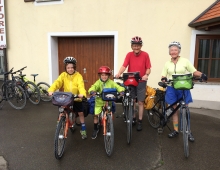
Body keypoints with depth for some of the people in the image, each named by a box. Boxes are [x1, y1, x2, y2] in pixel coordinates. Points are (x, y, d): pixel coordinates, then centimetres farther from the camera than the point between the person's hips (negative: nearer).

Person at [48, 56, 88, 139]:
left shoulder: (78, 76, -10)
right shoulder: (63, 75, -4)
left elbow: (81, 85, -24)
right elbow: (57, 82, -18)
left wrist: (82, 93, -44)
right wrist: (51, 90, -37)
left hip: (77, 98, -1)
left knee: (80, 113, 6)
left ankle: (83, 129, 22)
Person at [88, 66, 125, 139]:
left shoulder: (111, 82, -5)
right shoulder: (98, 82, -8)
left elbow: (118, 87, -13)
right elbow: (93, 87, -25)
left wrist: (121, 91, -35)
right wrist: (92, 91, -48)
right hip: (99, 102, 0)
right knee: (95, 115, -2)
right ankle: (95, 129, 21)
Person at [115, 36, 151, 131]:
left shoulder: (145, 55, -7)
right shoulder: (129, 55, -3)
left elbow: (148, 68, -6)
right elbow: (124, 66, -15)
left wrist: (146, 75, -27)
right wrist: (119, 73, -33)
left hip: (141, 82, -2)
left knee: (140, 102, 5)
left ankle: (140, 121, 17)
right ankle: (133, 118, 30)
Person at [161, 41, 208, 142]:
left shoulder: (185, 61, -1)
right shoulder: (167, 63, 7)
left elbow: (194, 72, -1)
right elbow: (164, 76, 9)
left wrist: (201, 75, -20)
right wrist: (163, 80, -13)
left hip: (183, 89, -2)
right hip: (171, 89, 2)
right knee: (174, 110, 7)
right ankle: (176, 130, 19)